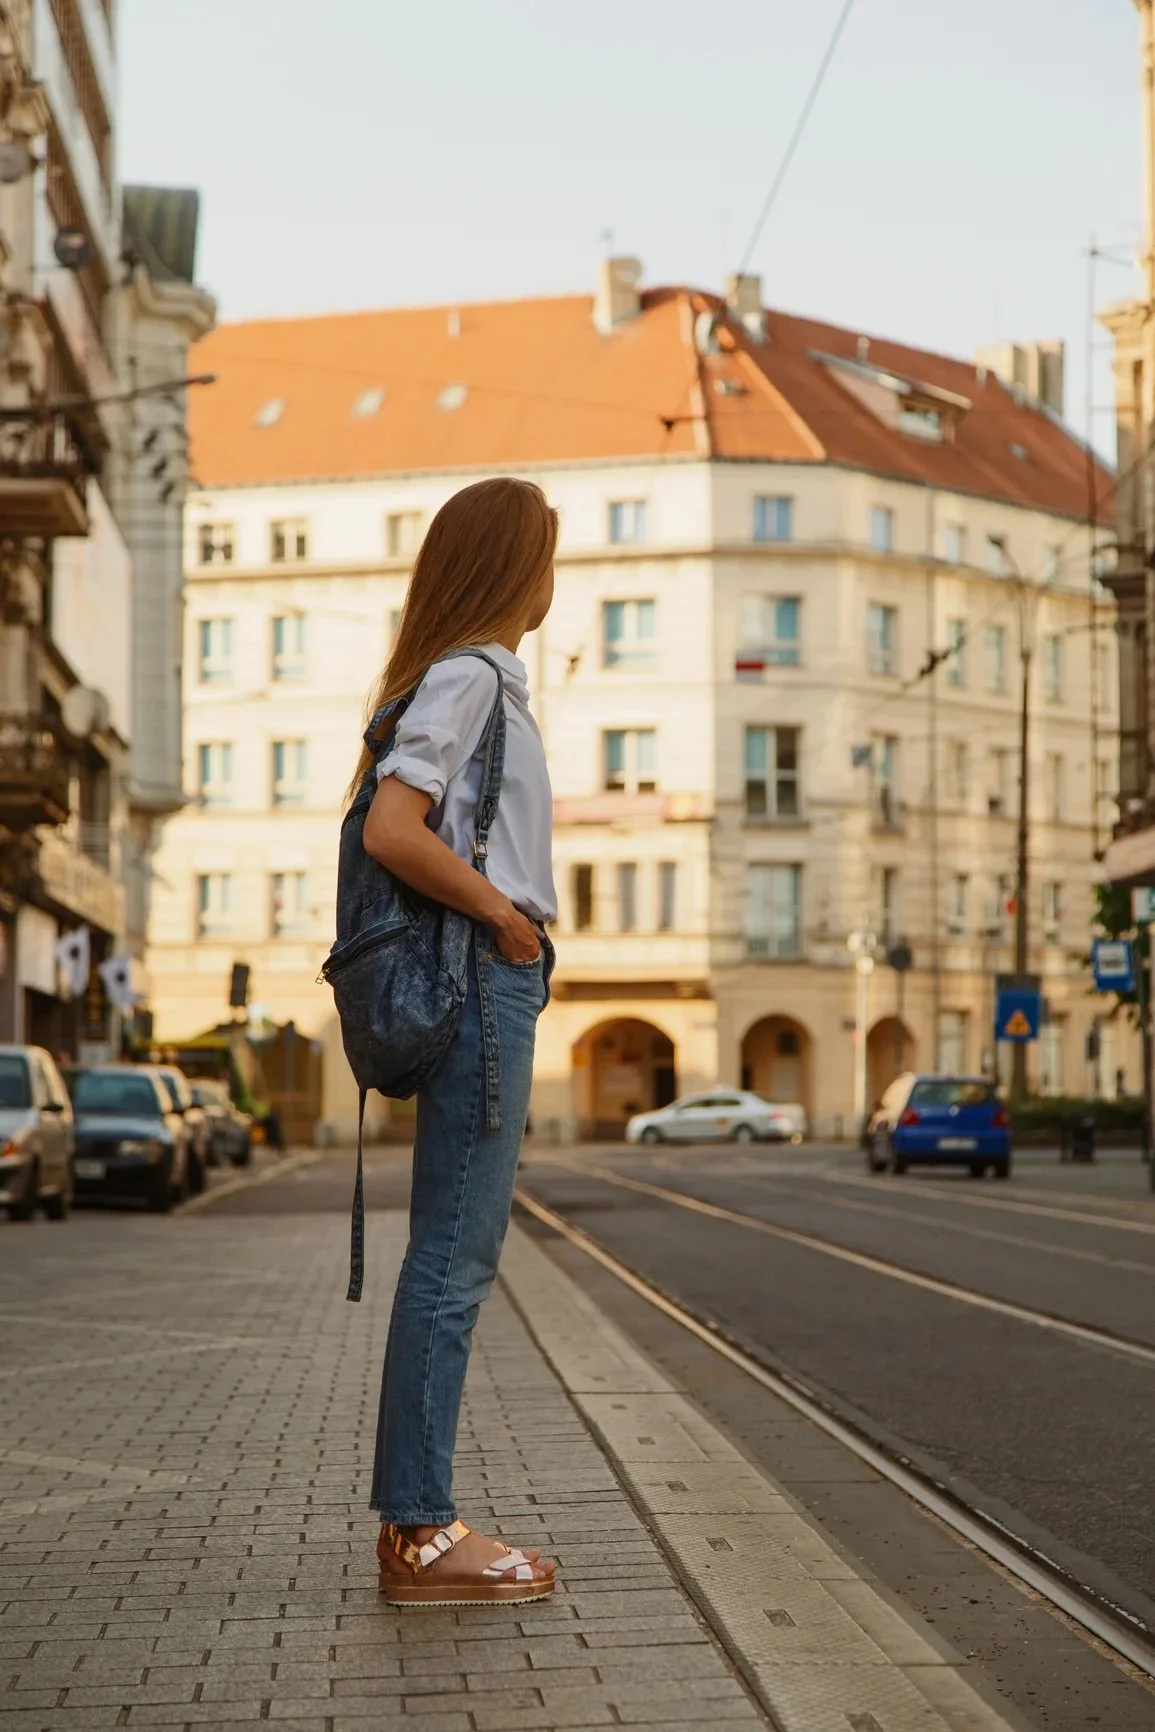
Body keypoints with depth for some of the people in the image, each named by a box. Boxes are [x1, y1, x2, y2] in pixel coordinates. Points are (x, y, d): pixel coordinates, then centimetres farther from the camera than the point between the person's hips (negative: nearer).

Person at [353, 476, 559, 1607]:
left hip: (490, 982, 10)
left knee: (456, 1256, 9)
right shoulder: (466, 675, -9)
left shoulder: (484, 677, 20)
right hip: (482, 979, -10)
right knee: (454, 1256, -8)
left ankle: (415, 1525, 13)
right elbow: (391, 831, -21)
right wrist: (503, 915, -11)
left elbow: (402, 824, 23)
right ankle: (420, 1532, -3)